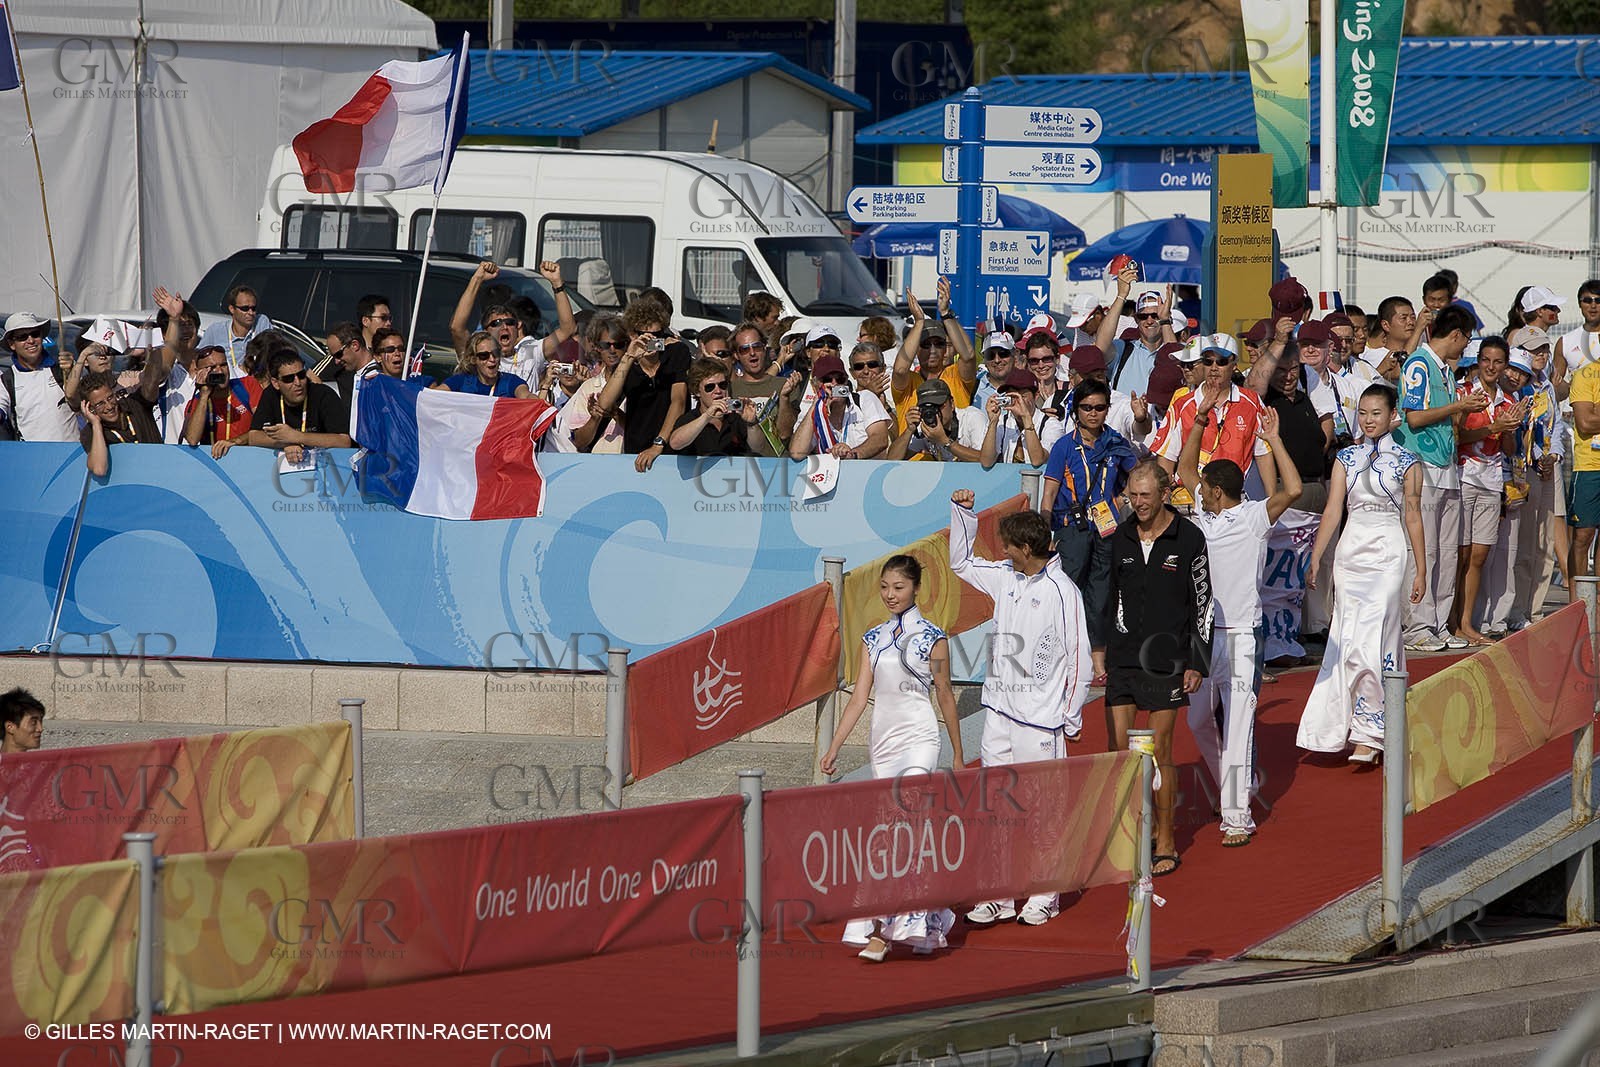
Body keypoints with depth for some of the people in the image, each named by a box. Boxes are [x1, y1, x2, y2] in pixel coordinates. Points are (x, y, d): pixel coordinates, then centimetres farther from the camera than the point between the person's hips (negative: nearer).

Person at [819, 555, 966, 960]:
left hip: (919, 740, -6)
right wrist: (835, 746, 2)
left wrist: (958, 753, 7)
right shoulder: (874, 639, 10)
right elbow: (860, 696, 9)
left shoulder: (932, 638, -2)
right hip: (882, 741, 6)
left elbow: (945, 696, 2)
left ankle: (883, 930, -22)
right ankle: (930, 919, 16)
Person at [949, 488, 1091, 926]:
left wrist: (1071, 718, -7)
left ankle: (1045, 895, 10)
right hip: (999, 709, 7)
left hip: (1039, 717, -7)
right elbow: (961, 562, 25)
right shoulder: (1005, 579, 7)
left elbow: (1079, 659, -9)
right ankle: (999, 895, 11)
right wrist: (962, 512, 13)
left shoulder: (1062, 593, -12)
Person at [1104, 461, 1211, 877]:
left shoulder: (1188, 538, -4)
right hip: (1122, 658, 4)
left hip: (1165, 661, -4)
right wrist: (1100, 655, 13)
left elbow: (1202, 603, -1)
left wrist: (1197, 664, -4)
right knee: (1119, 752, 0)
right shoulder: (1121, 538, 8)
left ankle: (1166, 844, 7)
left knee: (1159, 753, -2)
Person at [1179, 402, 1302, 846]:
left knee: (1237, 726, -9)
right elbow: (1185, 467, 21)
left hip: (1239, 637, -7)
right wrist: (1201, 418, 10)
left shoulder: (1254, 517, -7)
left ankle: (1237, 818, -10)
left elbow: (1292, 490, -21)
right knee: (1197, 722, 14)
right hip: (1202, 634, 7)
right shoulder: (1205, 513, 11)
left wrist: (1274, 441, -19)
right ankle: (1234, 793, 33)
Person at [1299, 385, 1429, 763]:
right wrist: (1315, 558, 3)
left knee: (1371, 640, -13)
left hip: (1388, 551, -4)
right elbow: (1333, 509, 9)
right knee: (1348, 641, 2)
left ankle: (1369, 734, -11)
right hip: (1351, 550, 4)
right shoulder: (1347, 458, 10)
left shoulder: (1406, 462, 1)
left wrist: (1420, 571, 1)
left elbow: (1413, 517, 2)